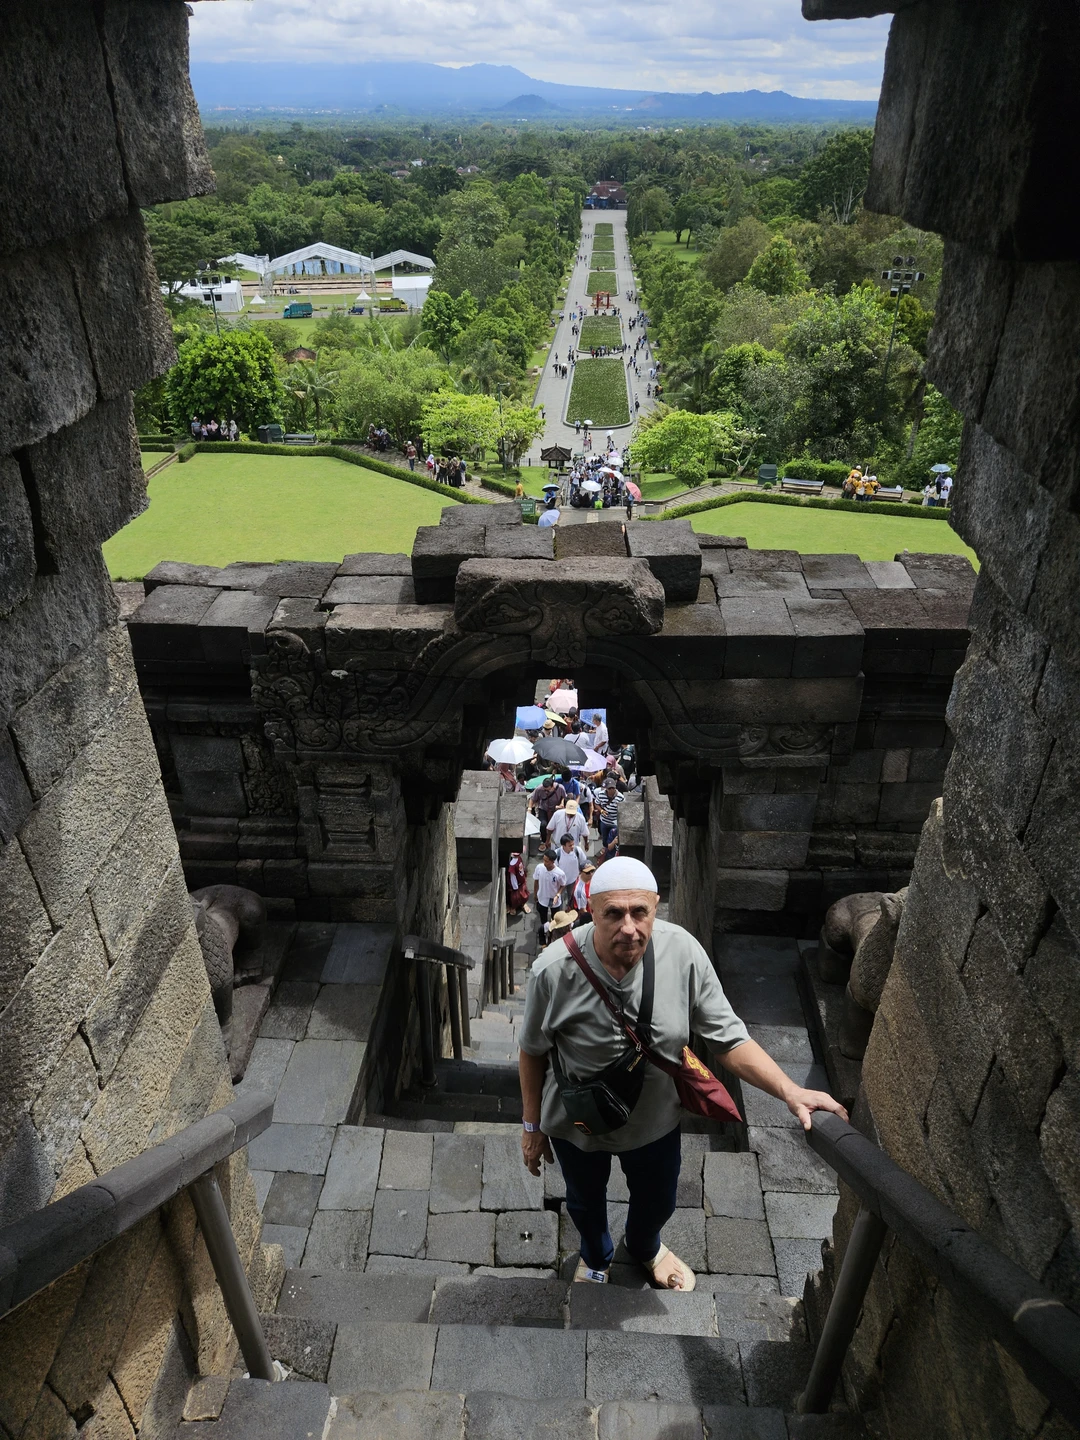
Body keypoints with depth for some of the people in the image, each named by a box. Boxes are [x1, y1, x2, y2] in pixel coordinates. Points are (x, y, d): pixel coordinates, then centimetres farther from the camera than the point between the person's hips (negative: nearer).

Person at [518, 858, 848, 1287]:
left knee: (657, 1202, 30)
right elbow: (533, 1052, -14)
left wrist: (790, 1091, -32)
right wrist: (532, 1126, -3)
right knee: (586, 1201, 29)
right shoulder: (553, 970, -32)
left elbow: (729, 1038, -19)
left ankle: (645, 1248, 68)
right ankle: (595, 1256, 66)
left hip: (655, 1119, 2)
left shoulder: (683, 953, -29)